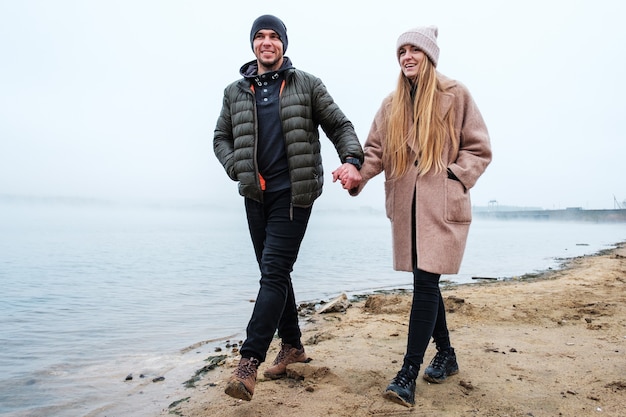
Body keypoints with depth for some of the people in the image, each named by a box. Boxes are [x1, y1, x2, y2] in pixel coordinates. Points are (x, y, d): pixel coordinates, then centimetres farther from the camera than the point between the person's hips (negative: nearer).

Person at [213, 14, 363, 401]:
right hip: (256, 194, 5)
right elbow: (221, 138, 17)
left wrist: (352, 160, -14)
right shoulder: (235, 92, 11)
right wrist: (239, 169, 0)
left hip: (293, 193, -4)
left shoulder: (307, 84, 3)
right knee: (274, 272, 11)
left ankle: (250, 361, -9)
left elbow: (340, 126, 4)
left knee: (274, 272, -12)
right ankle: (293, 344, 26)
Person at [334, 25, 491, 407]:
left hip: (442, 206, -4)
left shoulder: (455, 95, 1)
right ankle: (446, 354, 31)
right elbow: (376, 151, 6)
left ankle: (408, 376, -5)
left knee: (425, 282, -11)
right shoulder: (392, 104, 12)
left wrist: (453, 177, -12)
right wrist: (356, 172, -13)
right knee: (426, 282, 12)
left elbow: (478, 148, 3)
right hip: (406, 206, 5)